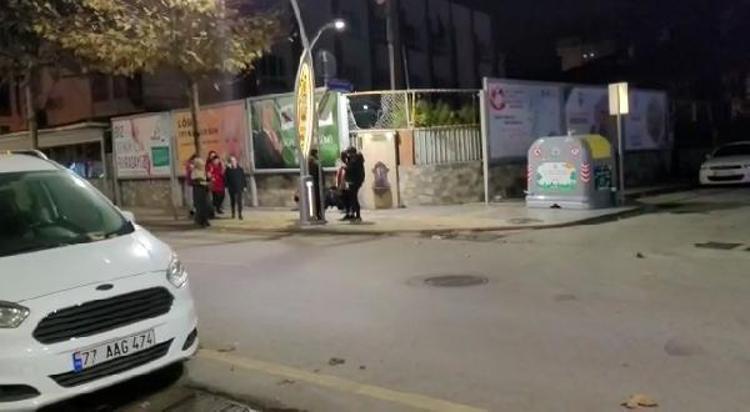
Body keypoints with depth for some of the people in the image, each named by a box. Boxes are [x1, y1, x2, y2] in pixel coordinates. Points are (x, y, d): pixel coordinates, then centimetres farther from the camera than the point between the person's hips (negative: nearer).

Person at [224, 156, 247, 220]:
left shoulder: (240, 169, 0)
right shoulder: (228, 169, -1)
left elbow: (243, 178, 4)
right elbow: (226, 178, 0)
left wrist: (245, 186, 3)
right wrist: (226, 186, -5)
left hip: (239, 188, -1)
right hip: (231, 188, 1)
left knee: (239, 201, -8)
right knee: (232, 201, 11)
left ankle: (240, 214, -8)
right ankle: (233, 213, 25)